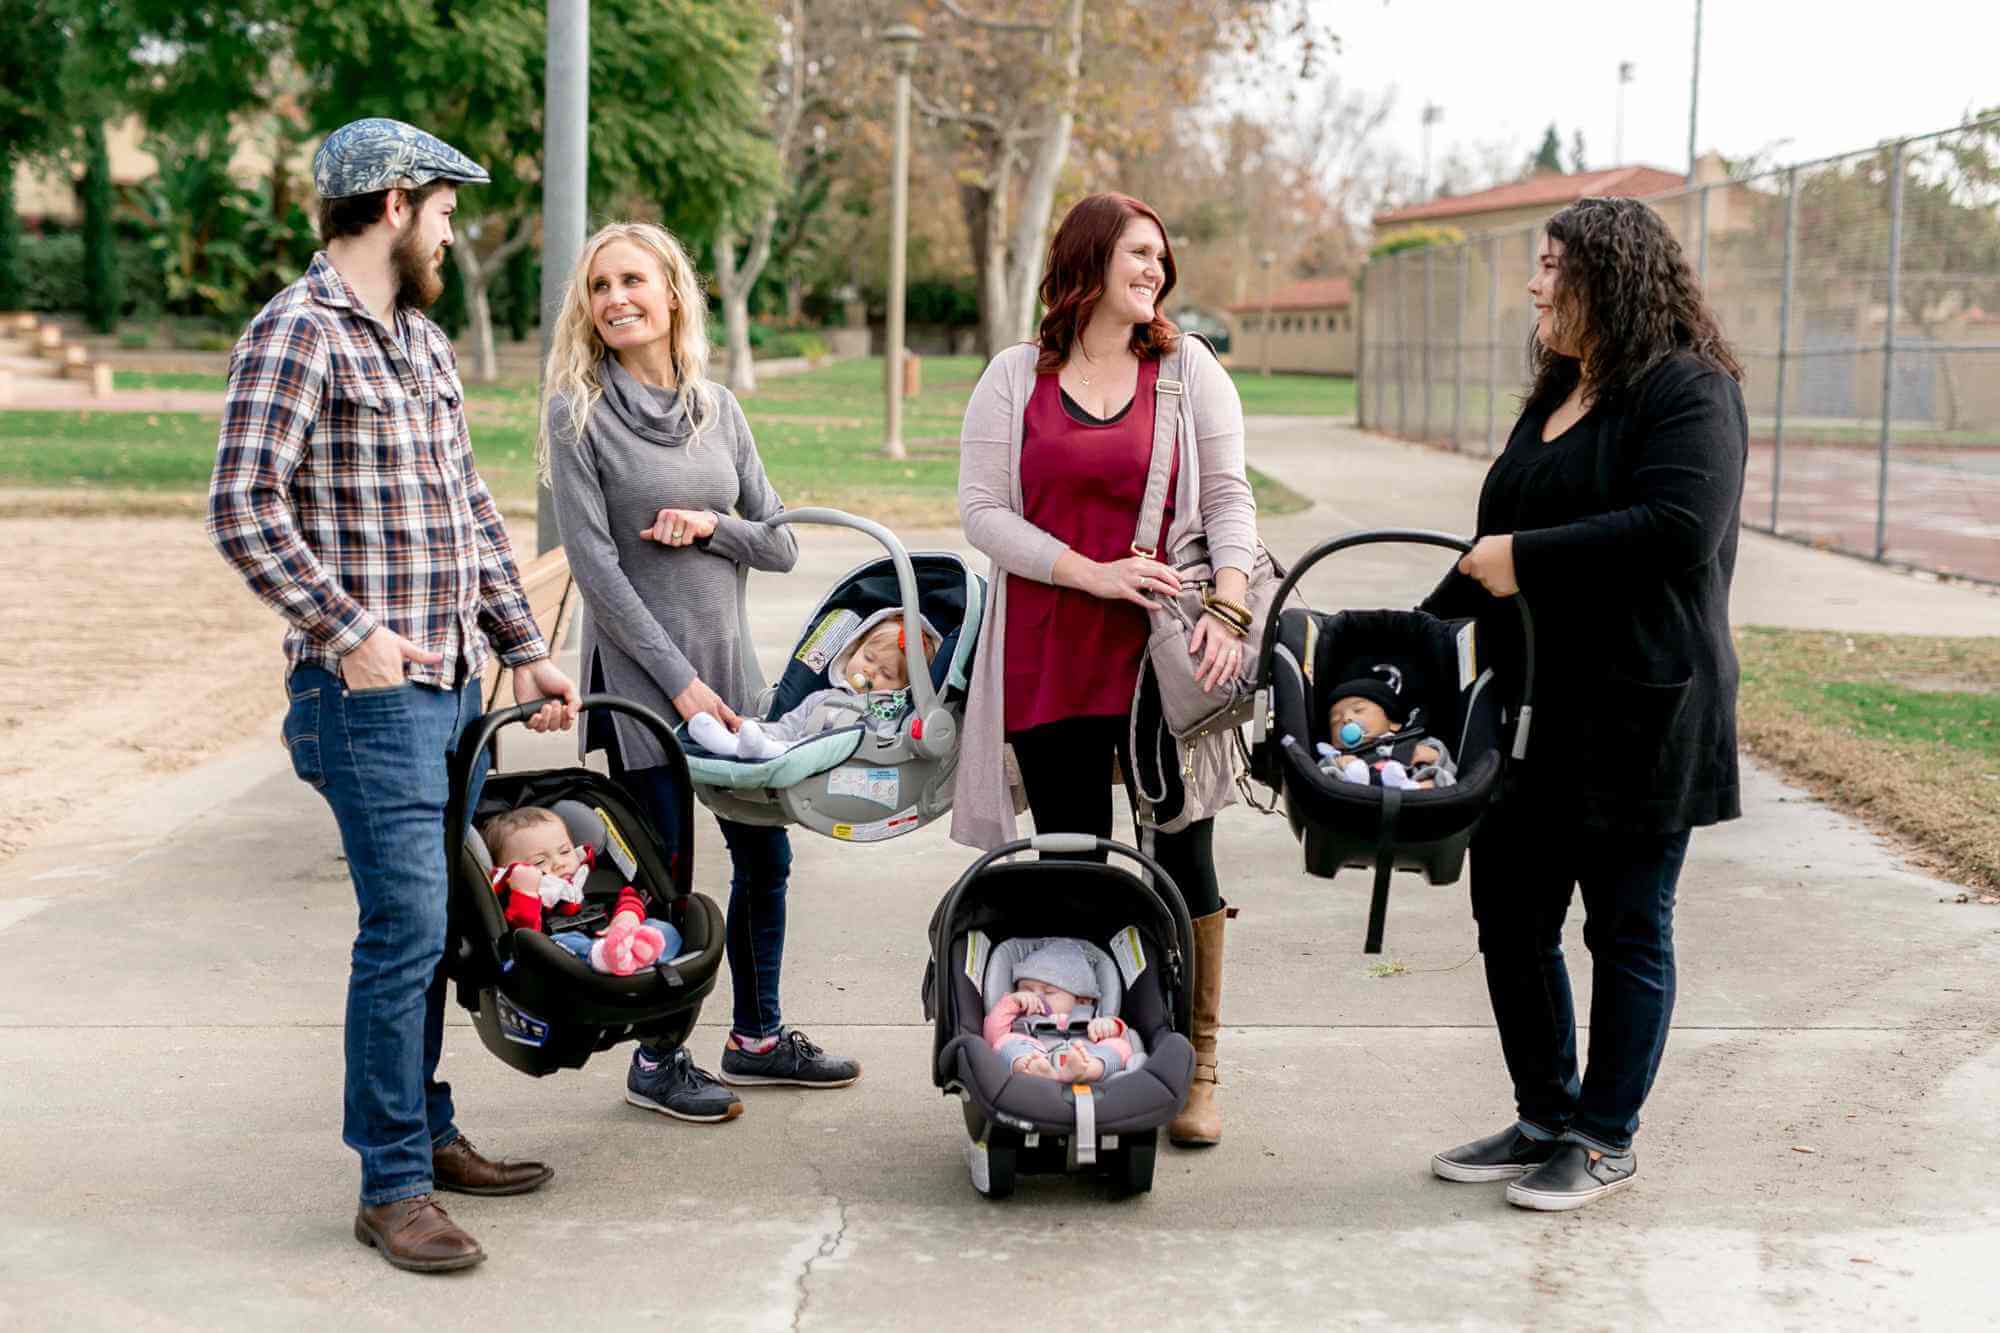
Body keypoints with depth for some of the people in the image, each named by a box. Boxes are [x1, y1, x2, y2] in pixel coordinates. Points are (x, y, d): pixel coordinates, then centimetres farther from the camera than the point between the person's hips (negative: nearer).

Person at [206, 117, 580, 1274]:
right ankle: (392, 1185, 1)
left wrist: (527, 649, 17)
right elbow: (243, 508, -17)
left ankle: (425, 1129, 28)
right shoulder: (299, 332, -10)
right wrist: (348, 629, -19)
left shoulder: (427, 344, 17)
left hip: (453, 683, 8)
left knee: (431, 919, 15)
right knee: (406, 926, -8)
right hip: (370, 689, -8)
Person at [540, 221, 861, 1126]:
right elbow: (596, 564, -12)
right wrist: (679, 680, -15)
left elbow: (782, 545, 10)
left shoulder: (717, 408, 9)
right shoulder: (578, 412, -6)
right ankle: (656, 1060, 16)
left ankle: (756, 1034, 29)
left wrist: (714, 525, -11)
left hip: (725, 670, 6)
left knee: (764, 854, 12)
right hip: (640, 677, -5)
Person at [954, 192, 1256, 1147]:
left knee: (1181, 855, 2)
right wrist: (1093, 574, -11)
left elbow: (1228, 500, 5)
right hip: (1048, 658, 0)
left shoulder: (1189, 370, 8)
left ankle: (1195, 1071, 13)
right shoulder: (1015, 378, 5)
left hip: (1161, 651, 0)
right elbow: (982, 510, -1)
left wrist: (1228, 609, -11)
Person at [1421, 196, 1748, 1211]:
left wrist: (1526, 557, -20)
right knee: (1510, 918, 10)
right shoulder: (1557, 396, 17)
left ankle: (1606, 1140, 15)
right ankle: (1545, 1119, 25)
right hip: (1533, 709, 9)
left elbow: (1677, 529, -25)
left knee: (1627, 929, 4)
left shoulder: (1689, 391, -10)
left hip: (1638, 710, -8)